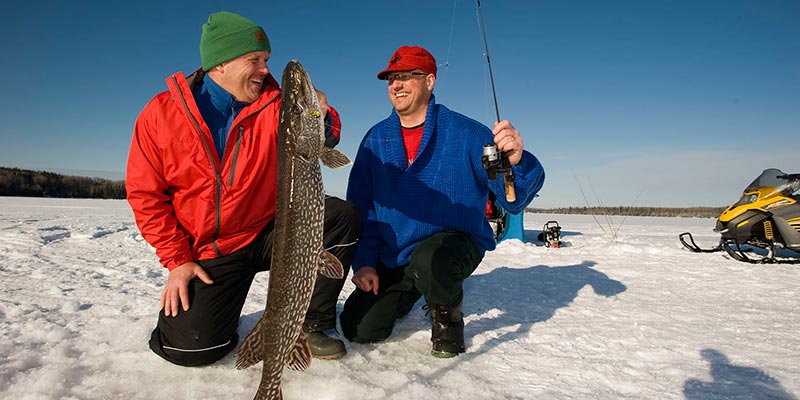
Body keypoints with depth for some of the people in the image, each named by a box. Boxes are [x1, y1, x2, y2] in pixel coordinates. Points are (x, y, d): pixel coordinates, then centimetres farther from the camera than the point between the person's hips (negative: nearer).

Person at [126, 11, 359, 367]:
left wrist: (321, 118, -40)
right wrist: (177, 260, -6)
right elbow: (145, 193, -2)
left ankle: (311, 324, -5)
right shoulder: (160, 112, -4)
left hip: (270, 232, 2)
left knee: (343, 216, -20)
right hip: (209, 254, -1)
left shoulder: (274, 105, -3)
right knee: (193, 346, -16)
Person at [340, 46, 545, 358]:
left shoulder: (466, 133, -11)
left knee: (428, 260, -38)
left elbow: (514, 198, -16)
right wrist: (363, 262, -6)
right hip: (393, 257, 4)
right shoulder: (375, 139, 2)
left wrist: (516, 161, -38)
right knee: (358, 329, -4)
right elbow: (360, 207, 4)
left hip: (454, 241, -4)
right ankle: (408, 294, 28)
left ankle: (447, 315, -2)